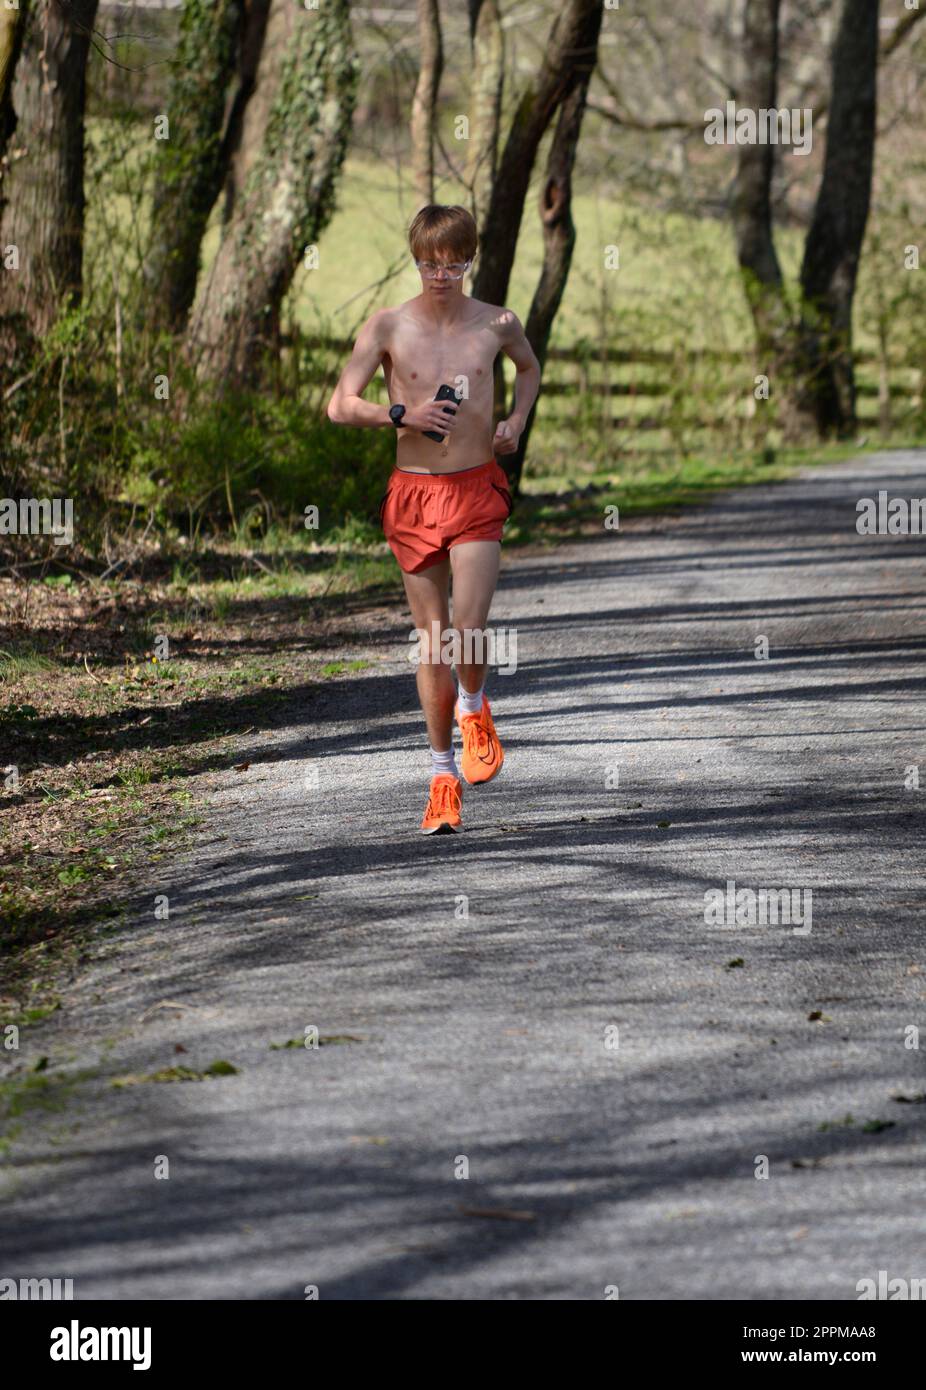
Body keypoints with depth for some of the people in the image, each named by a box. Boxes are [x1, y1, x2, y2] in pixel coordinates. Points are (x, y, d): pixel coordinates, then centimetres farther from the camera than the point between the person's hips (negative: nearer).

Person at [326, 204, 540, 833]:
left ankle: (474, 710, 21)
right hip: (414, 493, 0)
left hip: (477, 491, 0)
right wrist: (403, 414, -17)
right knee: (432, 641, 5)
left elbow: (530, 366, 25)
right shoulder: (388, 326, -2)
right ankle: (444, 775, 16)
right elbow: (341, 406, -2)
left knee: (469, 630, -14)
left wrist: (517, 419, 6)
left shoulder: (497, 324, 3)